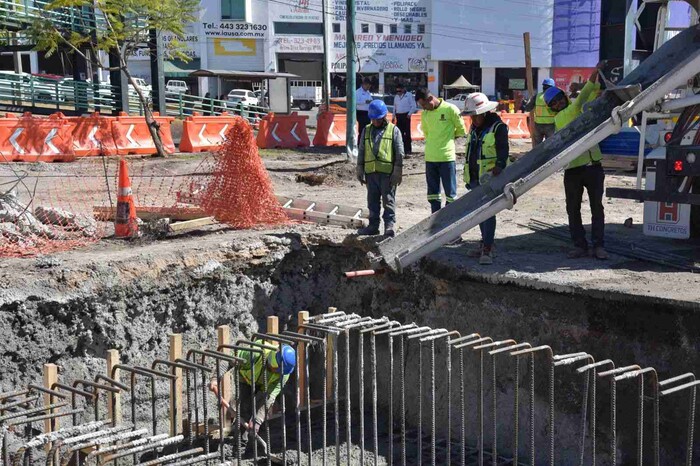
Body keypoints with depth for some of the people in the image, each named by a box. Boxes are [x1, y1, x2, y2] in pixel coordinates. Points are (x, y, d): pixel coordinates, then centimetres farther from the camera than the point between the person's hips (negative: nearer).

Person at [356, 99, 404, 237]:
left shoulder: (393, 130, 1)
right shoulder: (366, 130, 13)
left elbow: (399, 153, -2)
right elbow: (361, 152, 16)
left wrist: (398, 172, -7)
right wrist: (360, 170, 11)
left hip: (387, 172, -4)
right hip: (370, 172, 4)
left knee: (388, 200, -2)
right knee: (372, 200, 10)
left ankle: (390, 225, 0)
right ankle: (373, 225, 18)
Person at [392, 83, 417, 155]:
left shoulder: (409, 95, -2)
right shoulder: (396, 96, 16)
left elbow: (413, 106, -3)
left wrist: (409, 114, -11)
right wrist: (394, 116, 14)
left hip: (406, 116, -6)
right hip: (398, 116, 6)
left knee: (407, 133, -6)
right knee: (400, 133, 4)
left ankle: (408, 149, -5)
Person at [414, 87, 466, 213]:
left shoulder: (450, 109, -7)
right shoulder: (424, 114, 7)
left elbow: (461, 130, 2)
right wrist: (435, 142, 12)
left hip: (447, 157, -5)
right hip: (430, 157, 5)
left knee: (450, 192, 0)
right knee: (433, 192, 9)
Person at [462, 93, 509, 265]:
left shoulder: (498, 127, -8)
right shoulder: (474, 128, 17)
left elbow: (503, 150, -15)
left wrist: (499, 166, -33)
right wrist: (468, 178, 23)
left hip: (490, 178, -8)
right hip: (475, 178, 8)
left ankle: (487, 250, -14)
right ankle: (485, 244, 23)